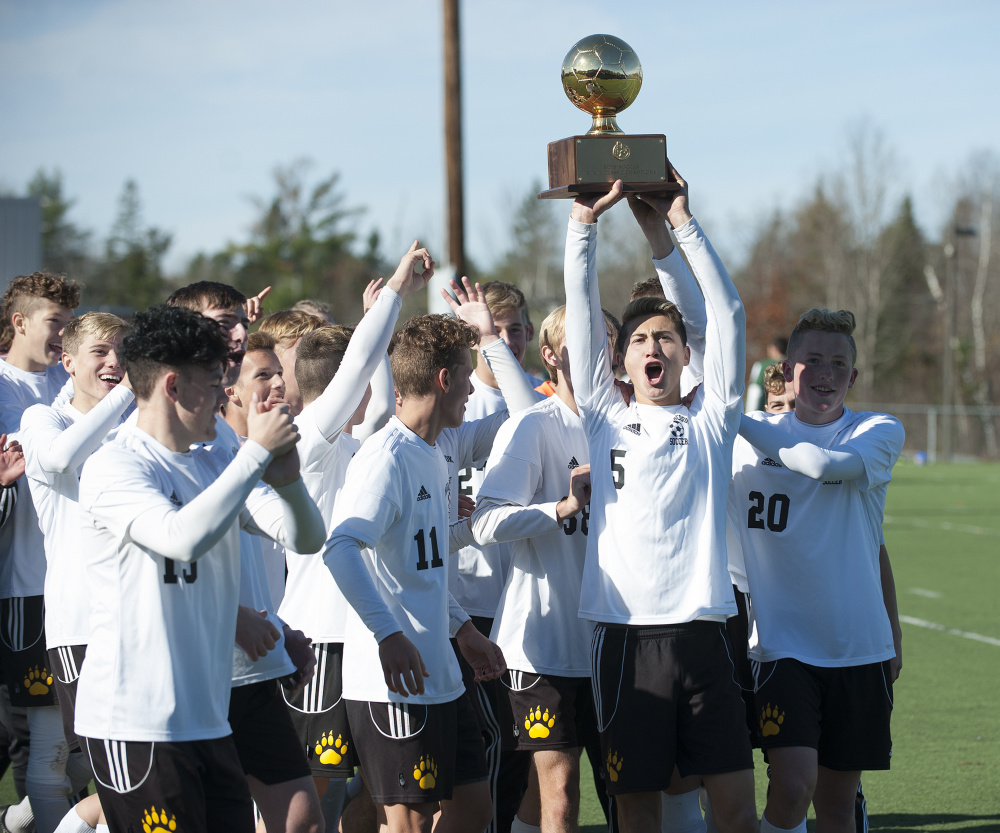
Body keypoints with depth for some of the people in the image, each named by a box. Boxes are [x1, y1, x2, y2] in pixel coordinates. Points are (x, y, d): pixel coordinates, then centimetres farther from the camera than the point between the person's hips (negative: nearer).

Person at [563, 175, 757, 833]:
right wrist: (585, 221, 1)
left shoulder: (711, 421, 11)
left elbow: (728, 315, 4)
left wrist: (680, 224, 2)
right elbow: (581, 314, 7)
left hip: (701, 628, 0)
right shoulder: (606, 418, 13)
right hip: (626, 631, 0)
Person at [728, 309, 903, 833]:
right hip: (783, 645, -1)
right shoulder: (749, 437, 4)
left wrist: (743, 420, -16)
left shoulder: (879, 432, 1)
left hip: (860, 646, 1)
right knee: (792, 785, -19)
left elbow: (829, 464, -21)